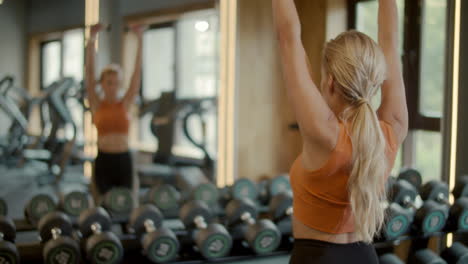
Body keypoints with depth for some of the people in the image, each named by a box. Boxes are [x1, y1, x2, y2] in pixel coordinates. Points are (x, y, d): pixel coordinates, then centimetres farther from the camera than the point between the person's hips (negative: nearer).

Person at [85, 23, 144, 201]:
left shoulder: (126, 104, 4)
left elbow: (137, 72, -3)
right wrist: (92, 40, -15)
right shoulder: (96, 104, 1)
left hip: (124, 160, 1)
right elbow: (89, 72, -7)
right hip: (103, 161, -1)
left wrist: (140, 40, -11)